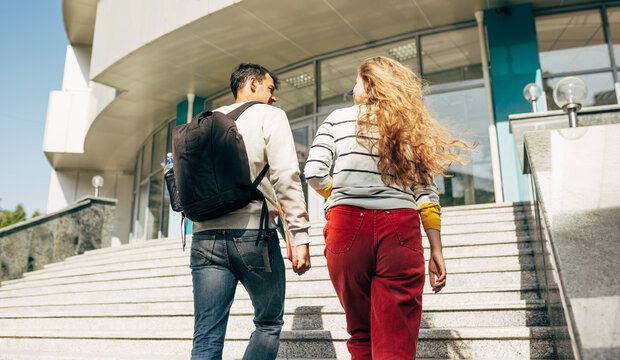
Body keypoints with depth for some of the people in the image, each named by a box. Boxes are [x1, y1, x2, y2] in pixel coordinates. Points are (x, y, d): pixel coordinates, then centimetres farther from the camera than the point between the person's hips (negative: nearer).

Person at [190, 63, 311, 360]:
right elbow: (286, 177, -9)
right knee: (269, 324, 14)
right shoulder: (269, 115, 4)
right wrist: (300, 235, -10)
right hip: (252, 234, -4)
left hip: (205, 237, 5)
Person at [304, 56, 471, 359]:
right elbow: (426, 192, 8)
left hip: (347, 227, 0)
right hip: (400, 230, 1)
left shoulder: (338, 119, 8)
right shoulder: (410, 126, 13)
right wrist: (436, 251, 9)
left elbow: (315, 173, -1)